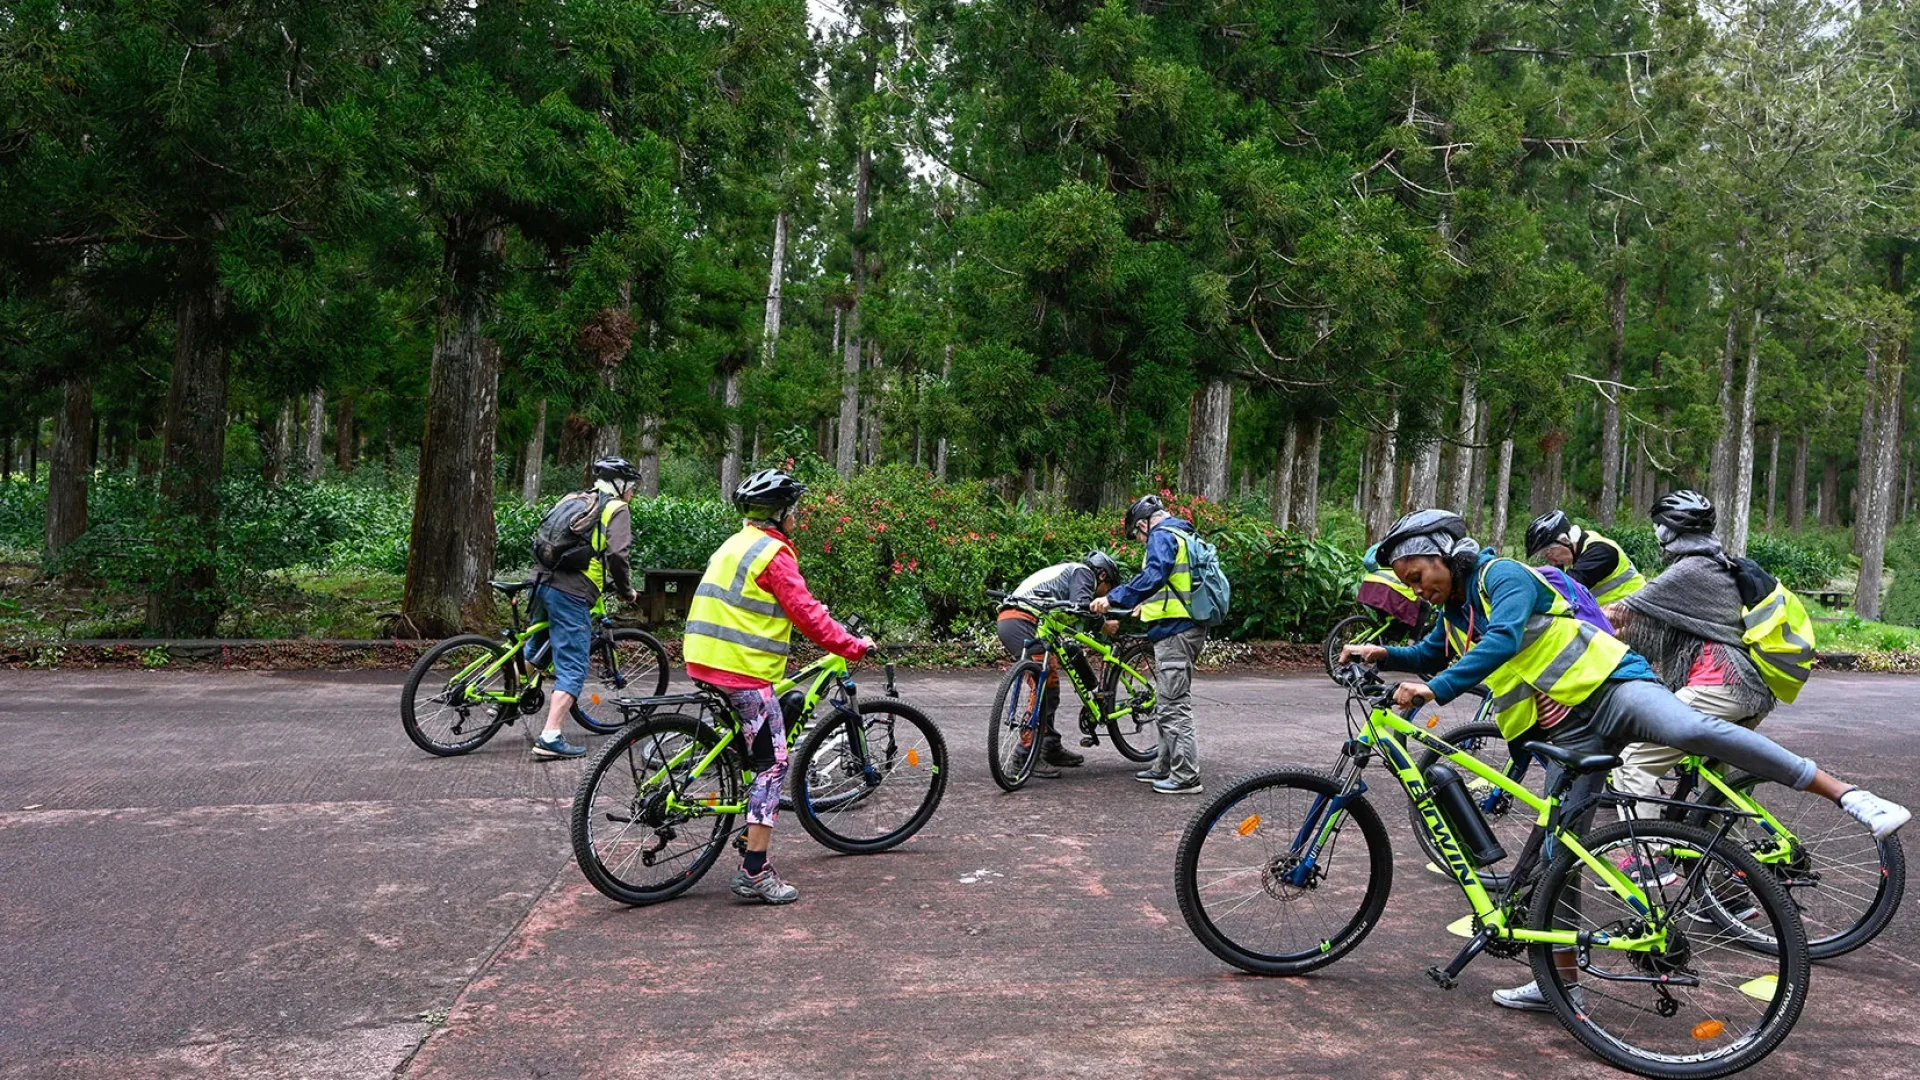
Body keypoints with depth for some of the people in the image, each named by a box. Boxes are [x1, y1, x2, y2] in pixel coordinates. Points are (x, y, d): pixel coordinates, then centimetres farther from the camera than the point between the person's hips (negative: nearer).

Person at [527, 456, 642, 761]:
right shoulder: (616, 509, 1)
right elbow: (617, 555, -13)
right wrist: (626, 591, 2)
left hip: (543, 582, 7)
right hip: (572, 593, -7)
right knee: (572, 669, -5)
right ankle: (550, 740, -12)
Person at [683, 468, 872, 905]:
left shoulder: (735, 545, 19)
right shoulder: (774, 553, -11)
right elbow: (807, 613, -15)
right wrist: (853, 646, -7)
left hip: (702, 660, 10)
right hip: (743, 671, -9)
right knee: (773, 763, -5)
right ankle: (755, 873, -7)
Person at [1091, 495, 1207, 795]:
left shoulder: (1162, 535, -9)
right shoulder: (1184, 535, 21)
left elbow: (1153, 576, -25)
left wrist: (1114, 599, -25)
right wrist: (1146, 607, 33)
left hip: (1174, 631, -10)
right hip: (1188, 627, 10)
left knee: (1173, 706, -8)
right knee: (1168, 704, 18)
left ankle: (1186, 777, -6)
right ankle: (1166, 766, 26)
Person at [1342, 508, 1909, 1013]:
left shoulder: (1502, 576, -10)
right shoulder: (1453, 616, 16)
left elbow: (1501, 642, -27)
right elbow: (1428, 657, 34)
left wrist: (1434, 689, -35)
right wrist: (1380, 655, 15)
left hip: (1610, 686, -8)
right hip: (1568, 736, 8)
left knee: (1694, 729, -37)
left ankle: (1847, 795, -30)